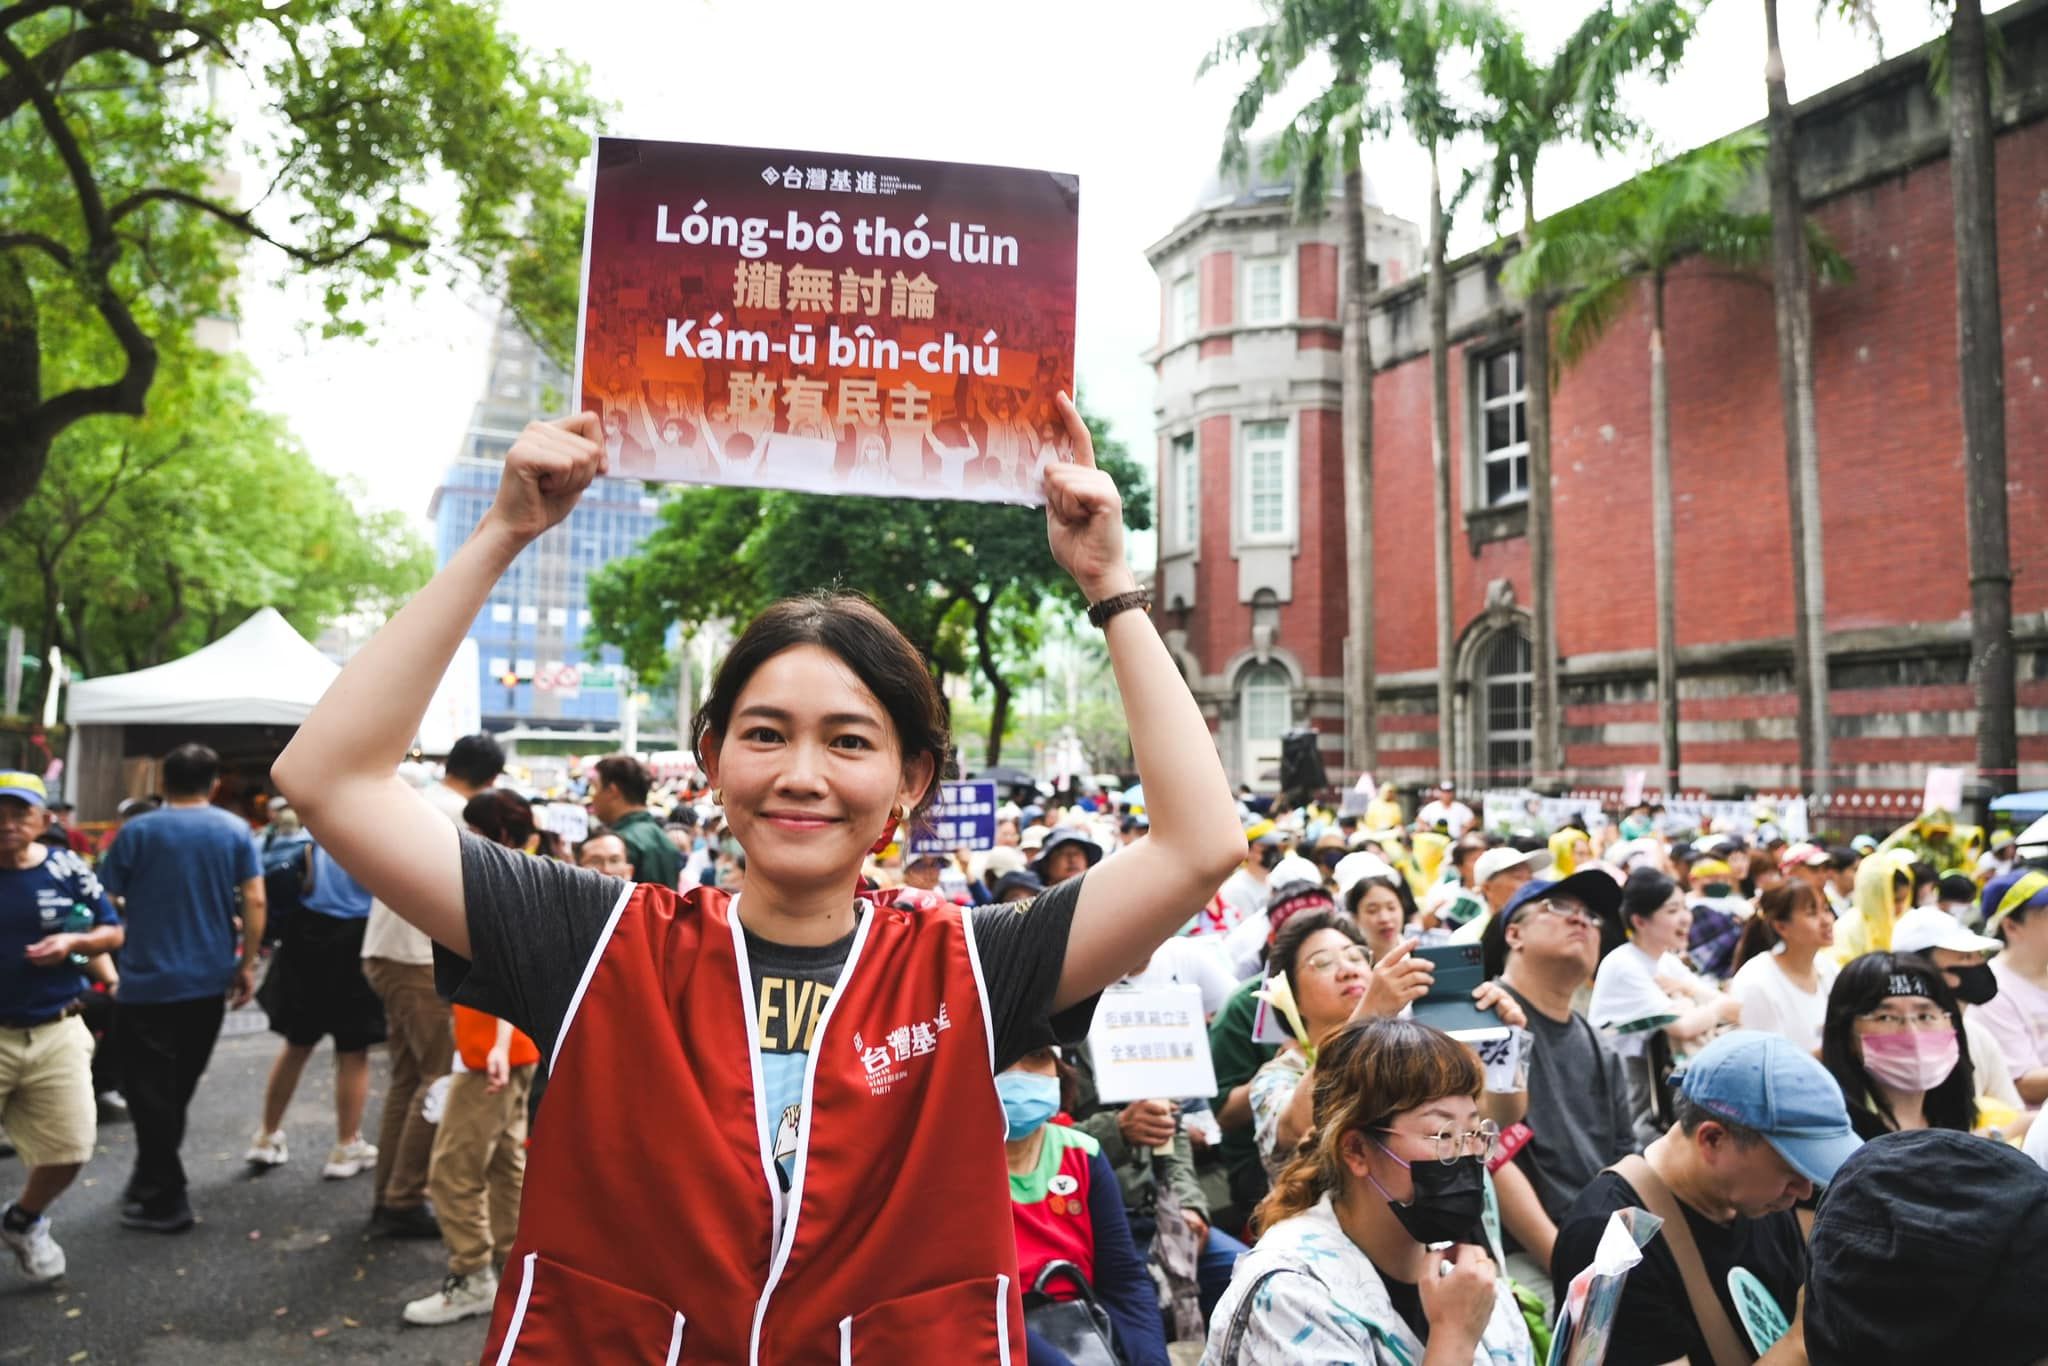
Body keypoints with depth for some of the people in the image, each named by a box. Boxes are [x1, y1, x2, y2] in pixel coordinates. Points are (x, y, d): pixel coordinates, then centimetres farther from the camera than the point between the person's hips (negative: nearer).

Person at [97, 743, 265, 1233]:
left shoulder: (137, 831, -6)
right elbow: (254, 901, -4)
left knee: (150, 1091, 5)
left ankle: (164, 1201, 7)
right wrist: (247, 963, 3)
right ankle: (152, 1183, 30)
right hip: (210, 981, 4)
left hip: (147, 981, -3)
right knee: (178, 1088, 18)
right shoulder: (235, 830, -1)